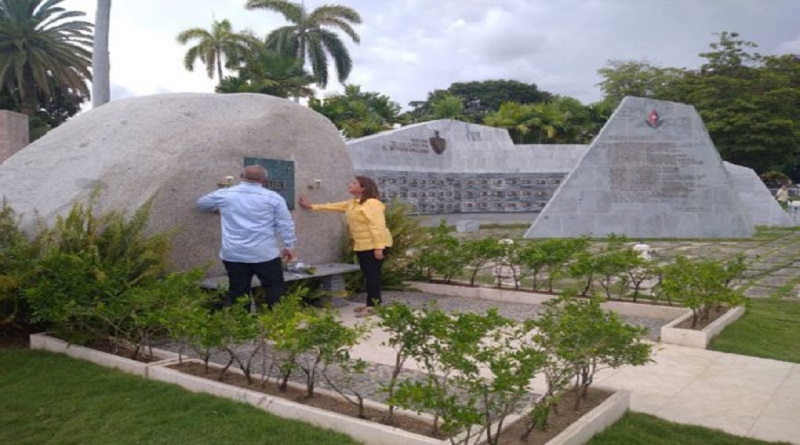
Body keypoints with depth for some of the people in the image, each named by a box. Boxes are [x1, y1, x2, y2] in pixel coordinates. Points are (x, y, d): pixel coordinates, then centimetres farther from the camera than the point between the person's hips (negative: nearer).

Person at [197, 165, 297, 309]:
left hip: (233, 254, 3)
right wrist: (289, 246, 10)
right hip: (264, 254, -3)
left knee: (236, 291, 10)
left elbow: (202, 203, 24)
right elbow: (285, 224, 0)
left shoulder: (224, 194, 7)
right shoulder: (273, 198, 0)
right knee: (274, 288, 9)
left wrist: (220, 209, 42)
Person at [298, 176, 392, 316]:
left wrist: (379, 247, -28)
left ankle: (372, 306, -6)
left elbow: (377, 226, -23)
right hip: (362, 246, 9)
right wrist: (312, 207, 24)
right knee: (368, 275, 10)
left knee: (373, 274, -8)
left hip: (374, 246, -9)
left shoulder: (372, 203, -16)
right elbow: (334, 206, 23)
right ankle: (372, 303, 16)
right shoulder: (352, 203, 15)